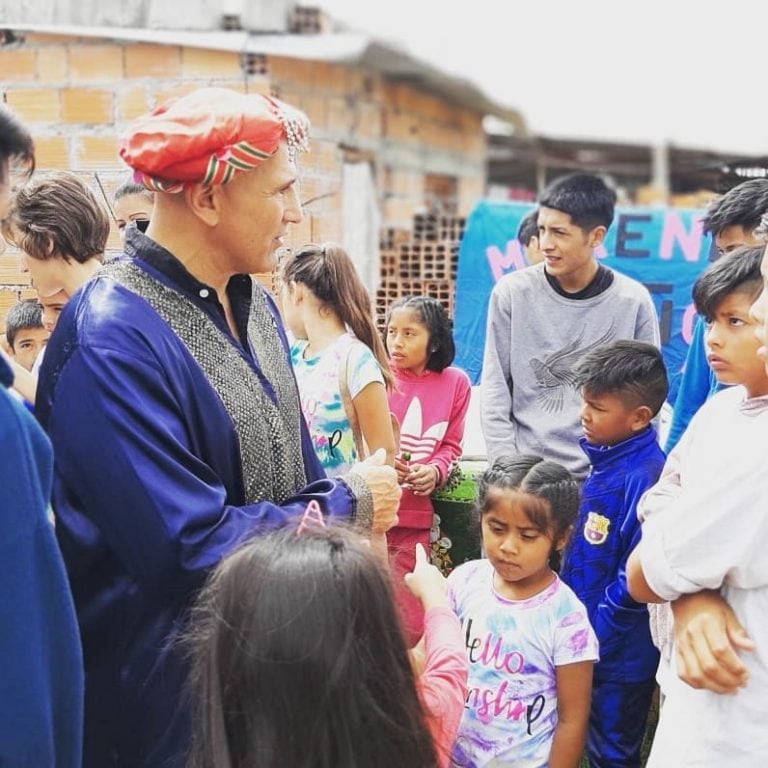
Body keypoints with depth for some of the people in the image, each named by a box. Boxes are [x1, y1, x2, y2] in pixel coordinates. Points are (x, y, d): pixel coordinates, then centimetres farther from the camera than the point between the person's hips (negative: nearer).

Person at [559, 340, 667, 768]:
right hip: (586, 636, 8)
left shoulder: (644, 475, -26)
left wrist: (595, 637, -17)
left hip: (619, 651, -8)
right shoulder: (608, 459, 2)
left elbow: (637, 577, -25)